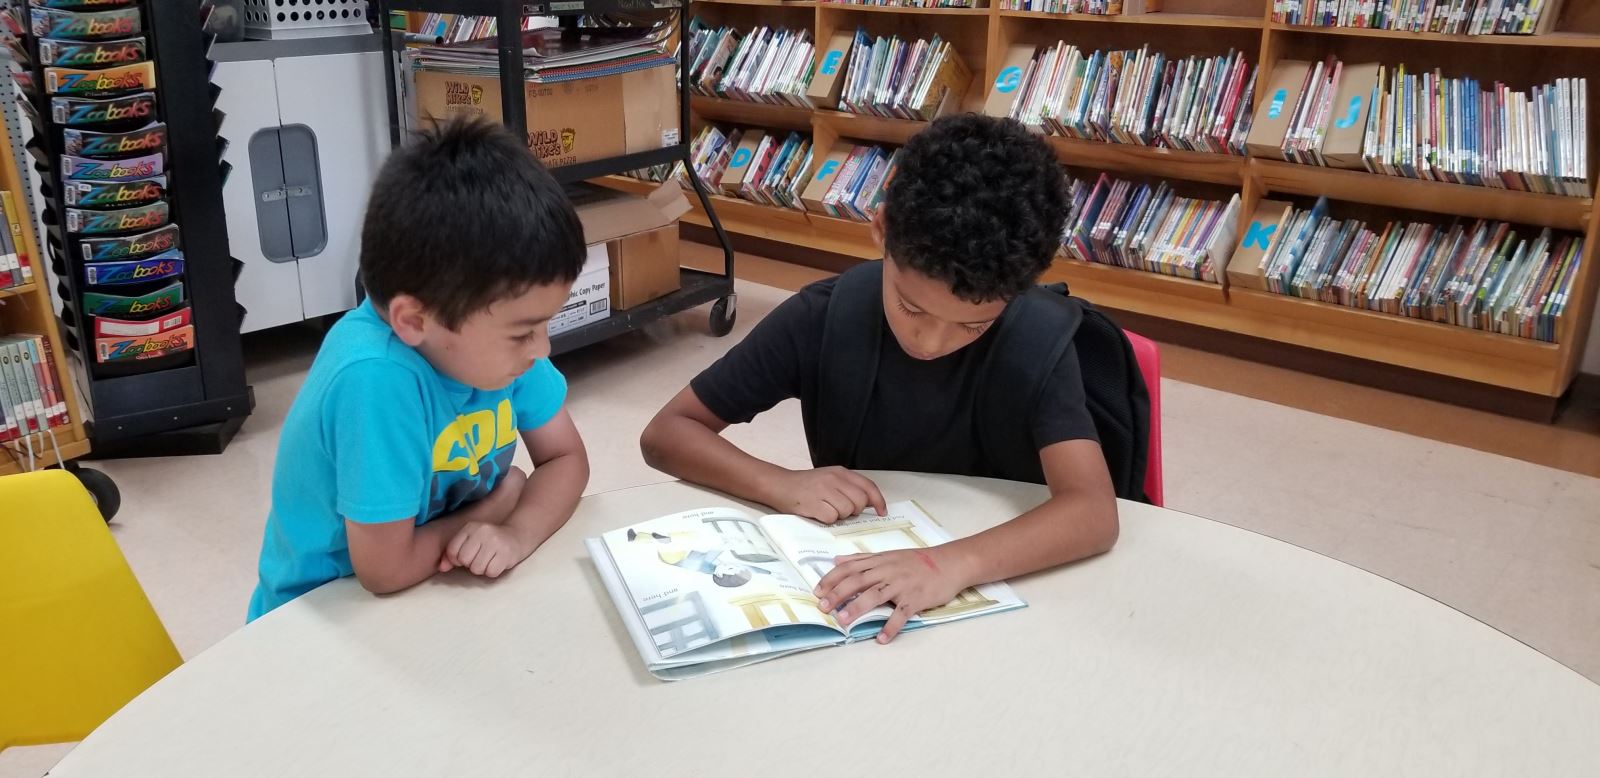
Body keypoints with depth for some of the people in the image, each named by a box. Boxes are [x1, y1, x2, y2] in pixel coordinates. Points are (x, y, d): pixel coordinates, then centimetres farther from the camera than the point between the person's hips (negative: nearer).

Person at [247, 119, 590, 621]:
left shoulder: (489, 329, -13)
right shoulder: (374, 378, -30)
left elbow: (566, 458, -4)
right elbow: (386, 569, -26)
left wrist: (515, 533, -21)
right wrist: (500, 503, -13)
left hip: (440, 591, 4)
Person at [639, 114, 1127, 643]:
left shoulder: (1039, 338, -17)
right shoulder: (824, 317, -14)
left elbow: (1094, 512, -27)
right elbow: (666, 433, -9)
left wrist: (954, 563, -42)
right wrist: (780, 484, -25)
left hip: (996, 585, 1)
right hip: (850, 575, 0)